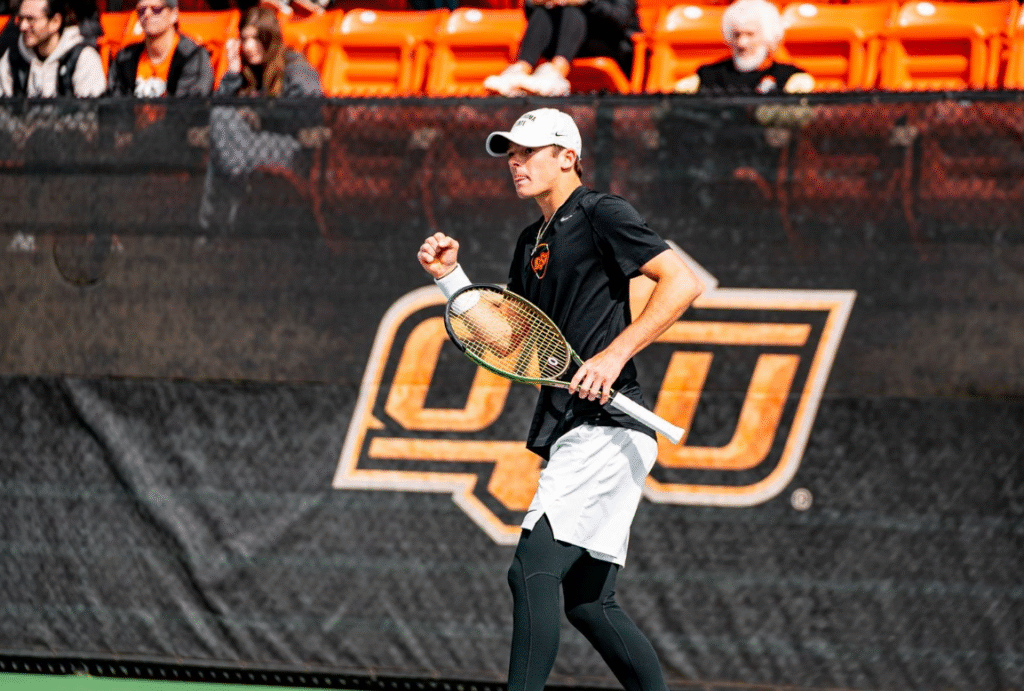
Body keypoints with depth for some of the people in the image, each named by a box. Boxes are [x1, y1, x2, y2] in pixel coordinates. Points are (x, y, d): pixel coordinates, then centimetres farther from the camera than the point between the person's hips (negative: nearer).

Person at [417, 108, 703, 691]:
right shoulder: (532, 242, 21)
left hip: (606, 425, -10)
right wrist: (451, 276, 11)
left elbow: (683, 283, -14)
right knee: (590, 604, 10)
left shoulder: (600, 215, -5)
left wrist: (614, 355, -21)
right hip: (572, 435, 10)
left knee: (533, 568, -19)